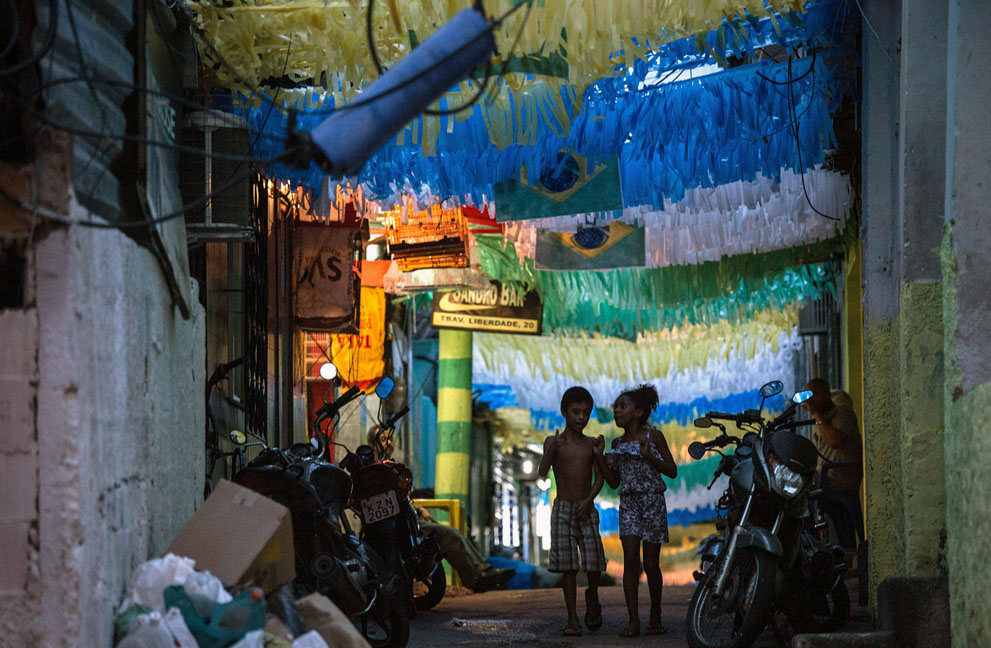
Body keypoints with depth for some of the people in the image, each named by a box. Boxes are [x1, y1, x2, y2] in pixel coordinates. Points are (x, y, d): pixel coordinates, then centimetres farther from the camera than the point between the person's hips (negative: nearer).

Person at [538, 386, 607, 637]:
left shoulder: (592, 444, 7)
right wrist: (551, 452, -27)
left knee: (594, 559, -10)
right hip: (562, 508, -1)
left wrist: (589, 500, -13)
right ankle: (572, 619, -1)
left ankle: (592, 597, 21)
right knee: (568, 565, -5)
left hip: (587, 509, 1)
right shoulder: (553, 442, 1)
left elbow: (599, 478, 4)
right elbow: (542, 473, -10)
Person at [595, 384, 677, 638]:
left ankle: (655, 617, 16)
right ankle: (633, 621, -13)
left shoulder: (653, 437, 0)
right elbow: (614, 481, 13)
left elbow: (672, 471, 0)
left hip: (652, 502, -3)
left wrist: (649, 456, -14)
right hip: (628, 504, 3)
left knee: (651, 563, 0)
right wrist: (599, 456, 4)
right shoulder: (618, 443, 12)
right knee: (630, 561, -10)